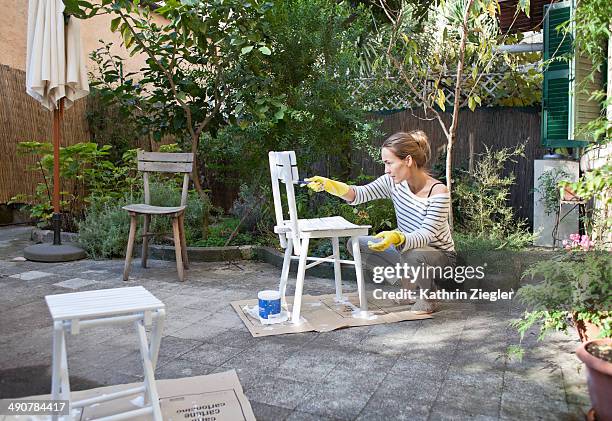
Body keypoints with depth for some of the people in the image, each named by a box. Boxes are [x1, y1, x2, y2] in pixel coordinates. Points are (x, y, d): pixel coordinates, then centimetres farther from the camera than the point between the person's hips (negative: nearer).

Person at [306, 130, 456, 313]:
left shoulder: (438, 192, -26)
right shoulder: (394, 182, -11)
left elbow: (426, 235, -33)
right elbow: (360, 194, -18)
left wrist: (397, 238, -52)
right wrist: (329, 185, -34)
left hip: (440, 254, -6)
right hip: (406, 246, 6)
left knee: (412, 255, -40)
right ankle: (406, 279, 4)